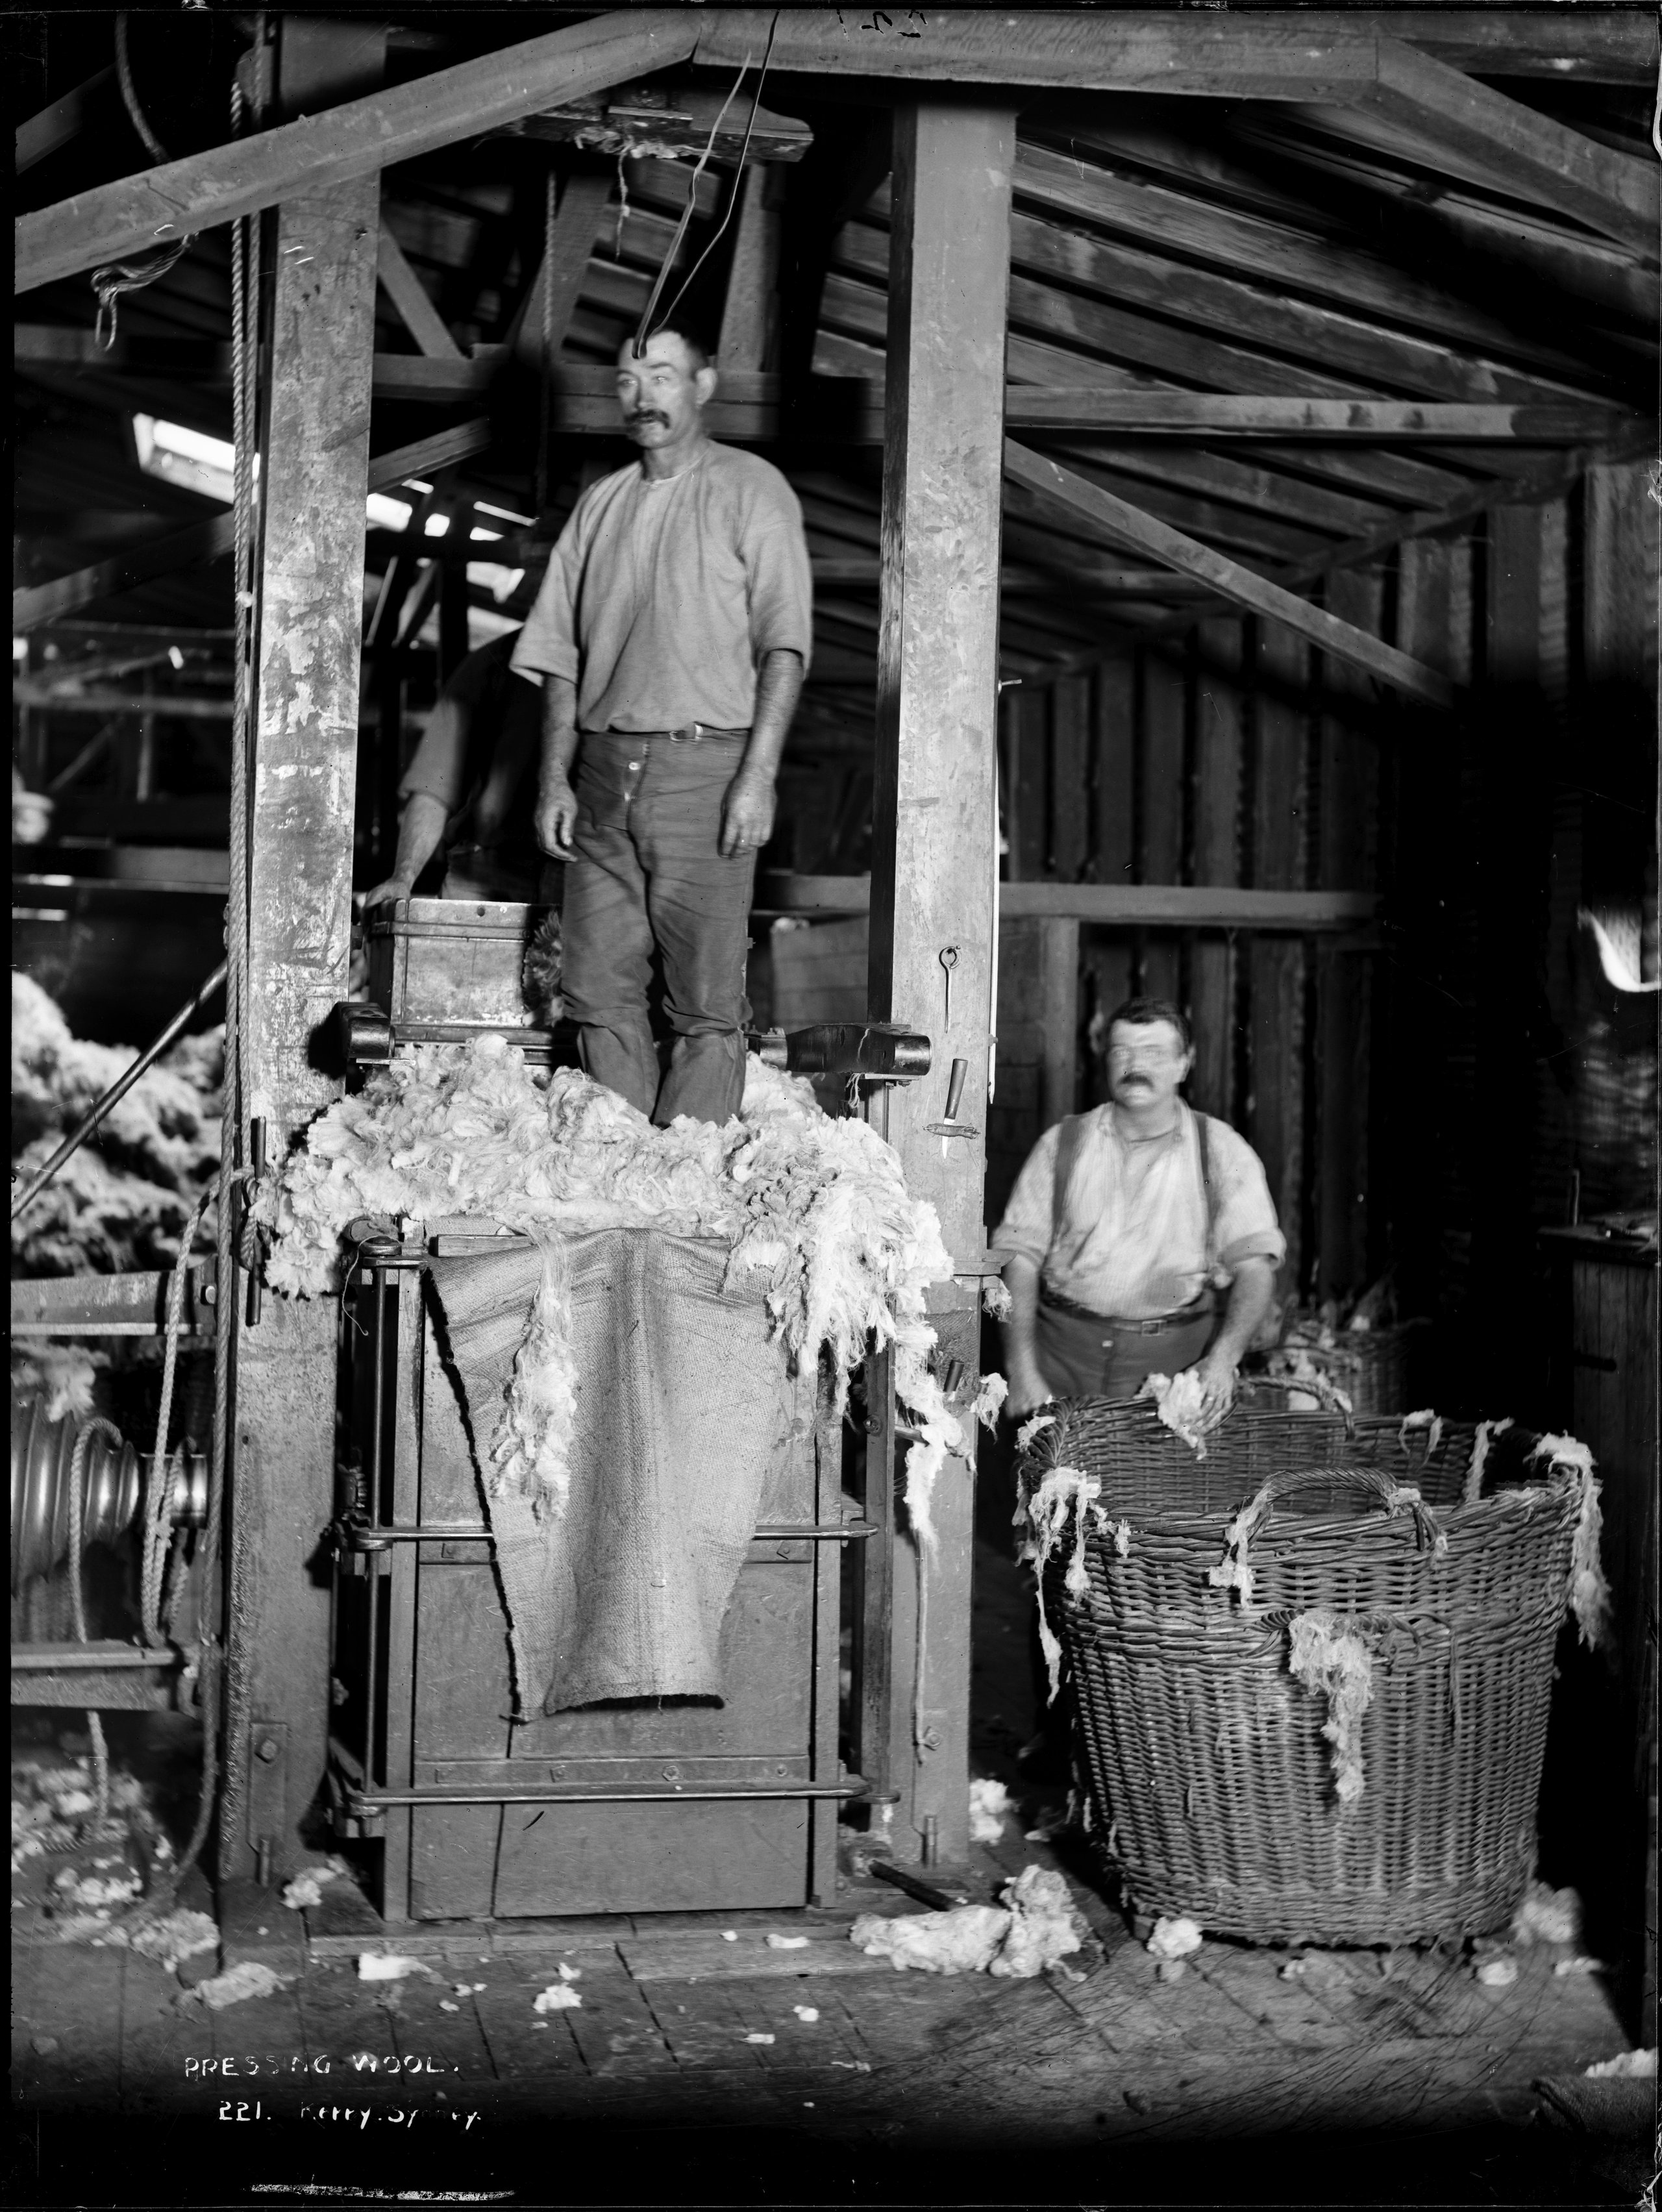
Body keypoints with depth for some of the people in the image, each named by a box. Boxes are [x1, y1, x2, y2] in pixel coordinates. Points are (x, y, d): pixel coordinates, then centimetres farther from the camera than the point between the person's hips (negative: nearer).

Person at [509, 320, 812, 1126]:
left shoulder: (750, 489, 3)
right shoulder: (600, 504, 18)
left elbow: (783, 645, -5)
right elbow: (561, 654, 18)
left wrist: (758, 774, -15)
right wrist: (555, 777, 7)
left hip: (704, 769, -5)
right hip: (603, 774, 5)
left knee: (707, 1006, -6)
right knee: (600, 993, 3)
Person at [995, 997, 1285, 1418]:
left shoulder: (1224, 1152, 5)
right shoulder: (1062, 1144, 8)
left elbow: (1255, 1266, -2)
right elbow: (1020, 1257, 5)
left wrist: (1223, 1358, -18)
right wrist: (1022, 1370, -7)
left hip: (1172, 1353, -1)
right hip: (1064, 1348, 1)